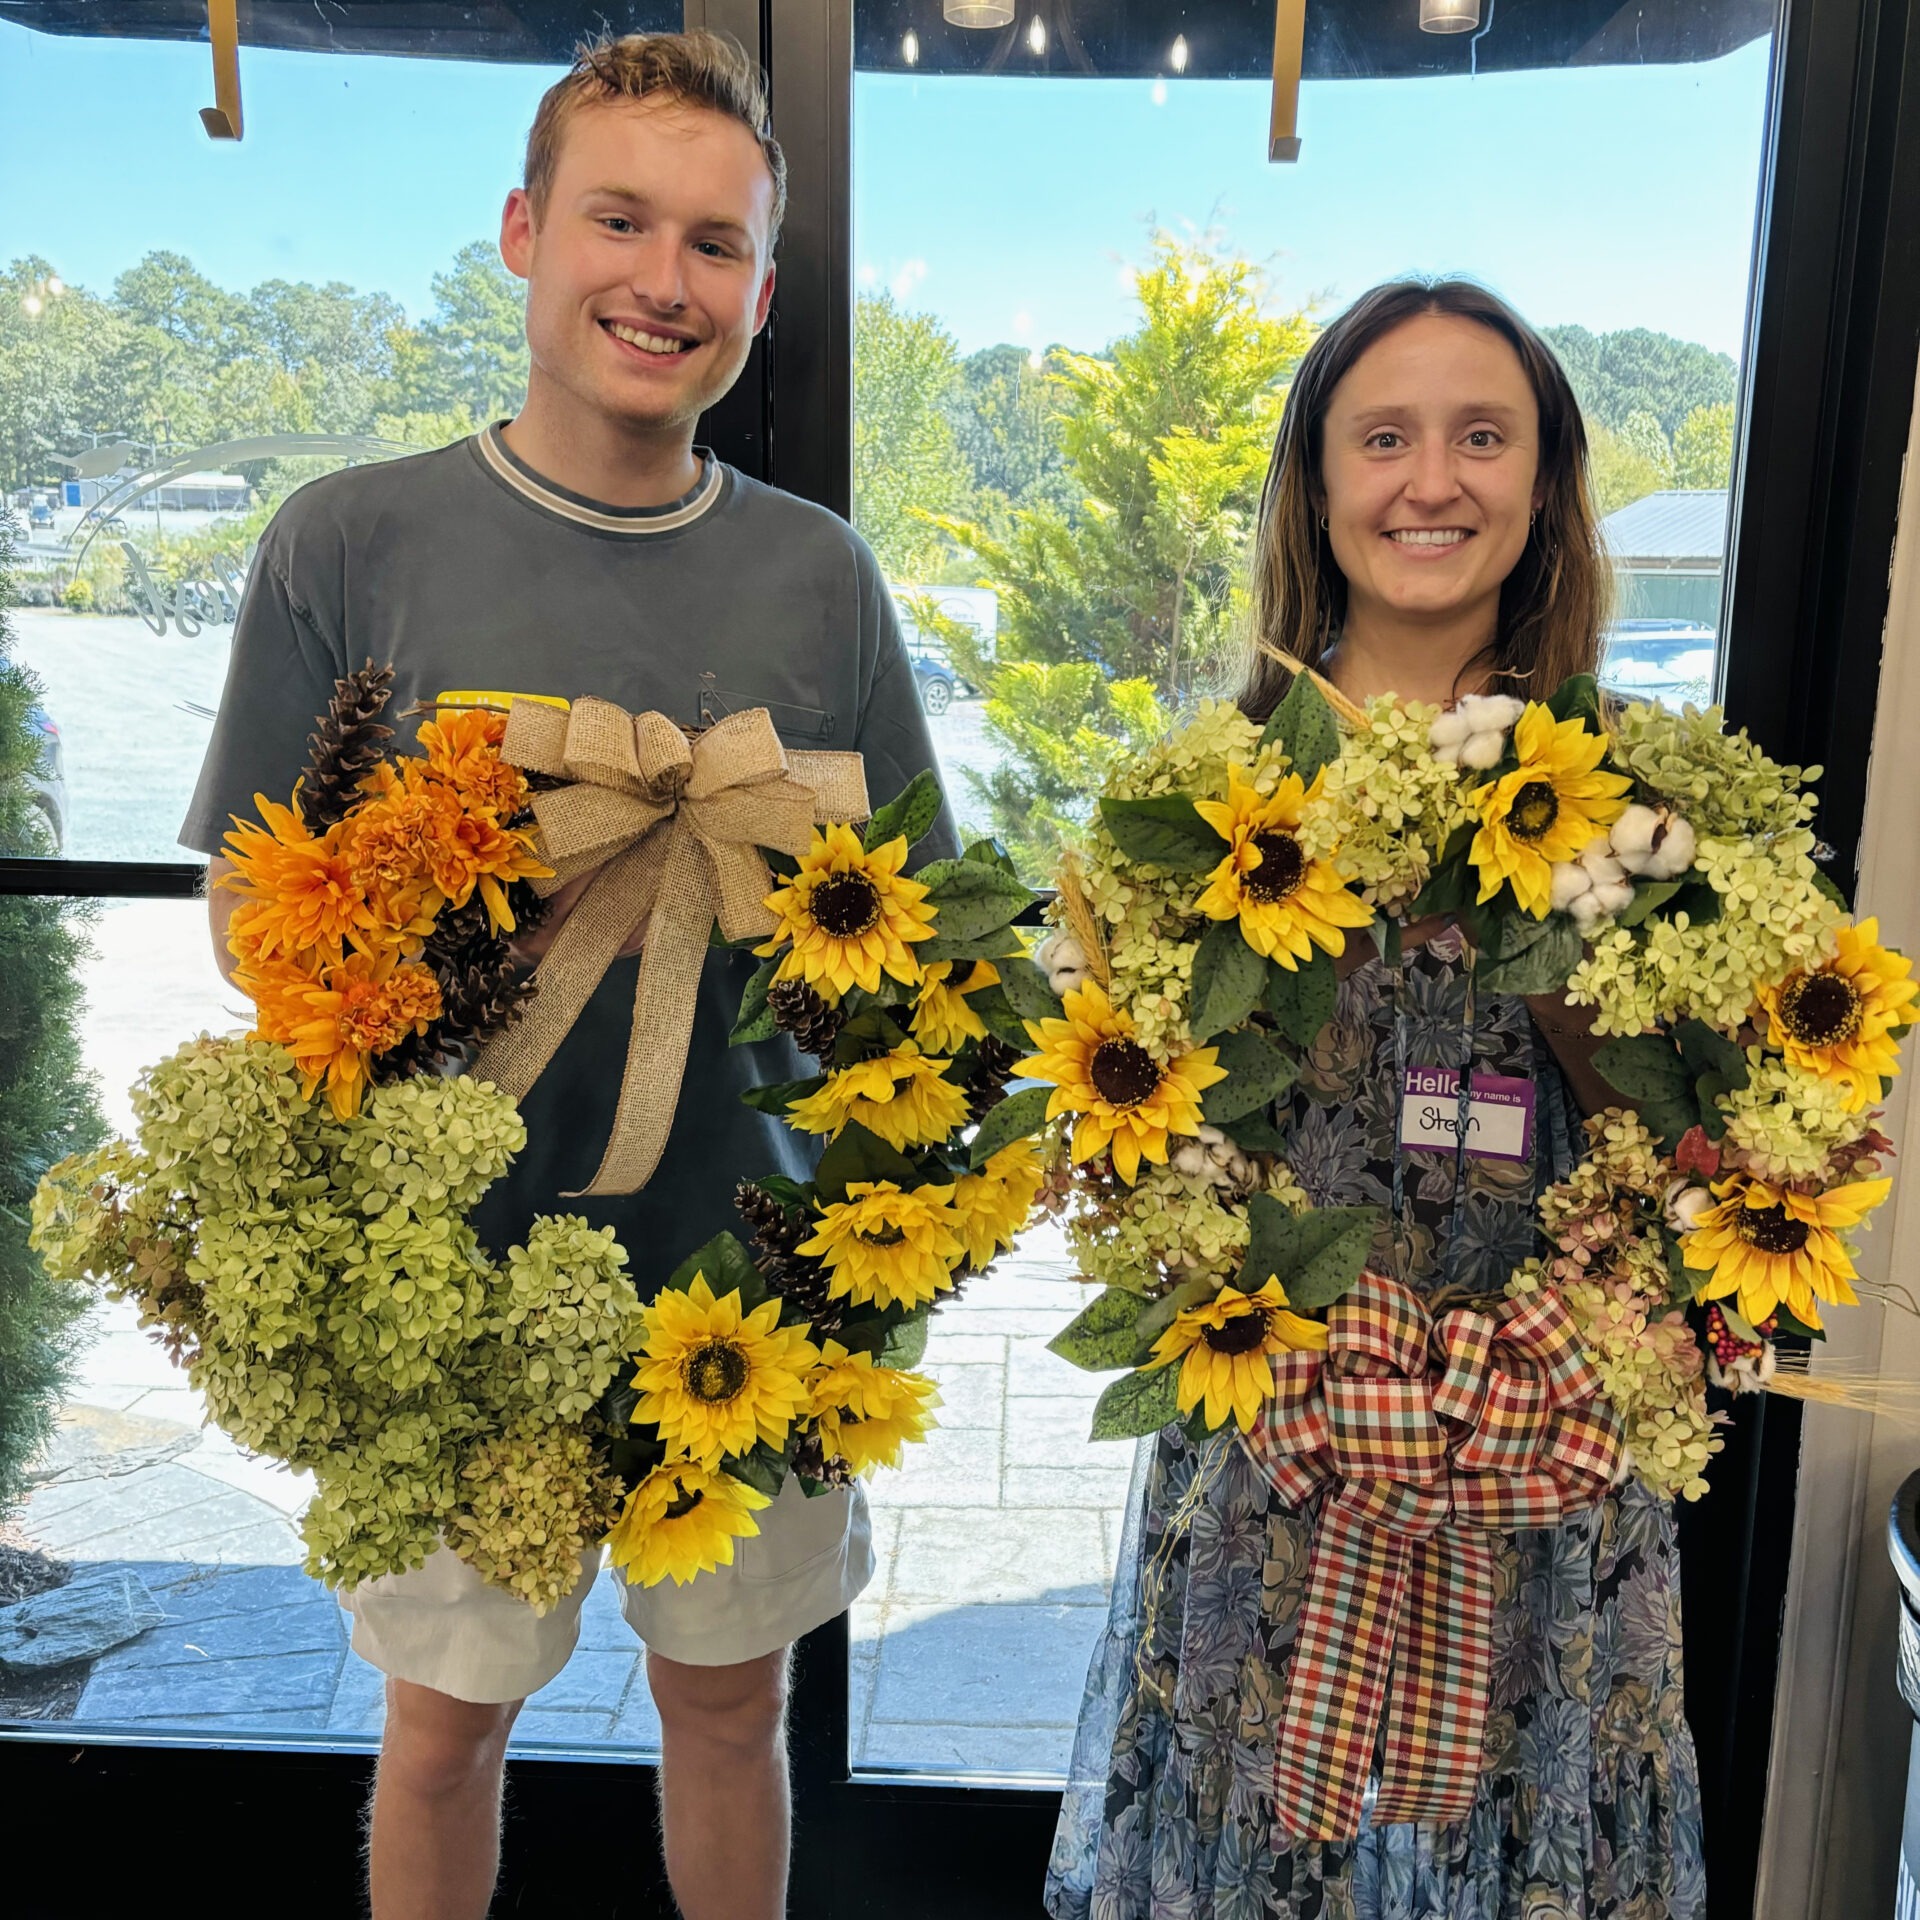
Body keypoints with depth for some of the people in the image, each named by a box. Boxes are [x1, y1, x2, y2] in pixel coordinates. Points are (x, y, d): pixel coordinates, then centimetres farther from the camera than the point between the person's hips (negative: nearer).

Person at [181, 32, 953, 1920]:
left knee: (730, 1695, 20)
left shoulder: (819, 573, 1)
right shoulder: (351, 541, -6)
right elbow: (252, 914, -3)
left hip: (753, 1257, 2)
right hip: (453, 1264, -1)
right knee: (445, 1714, 18)